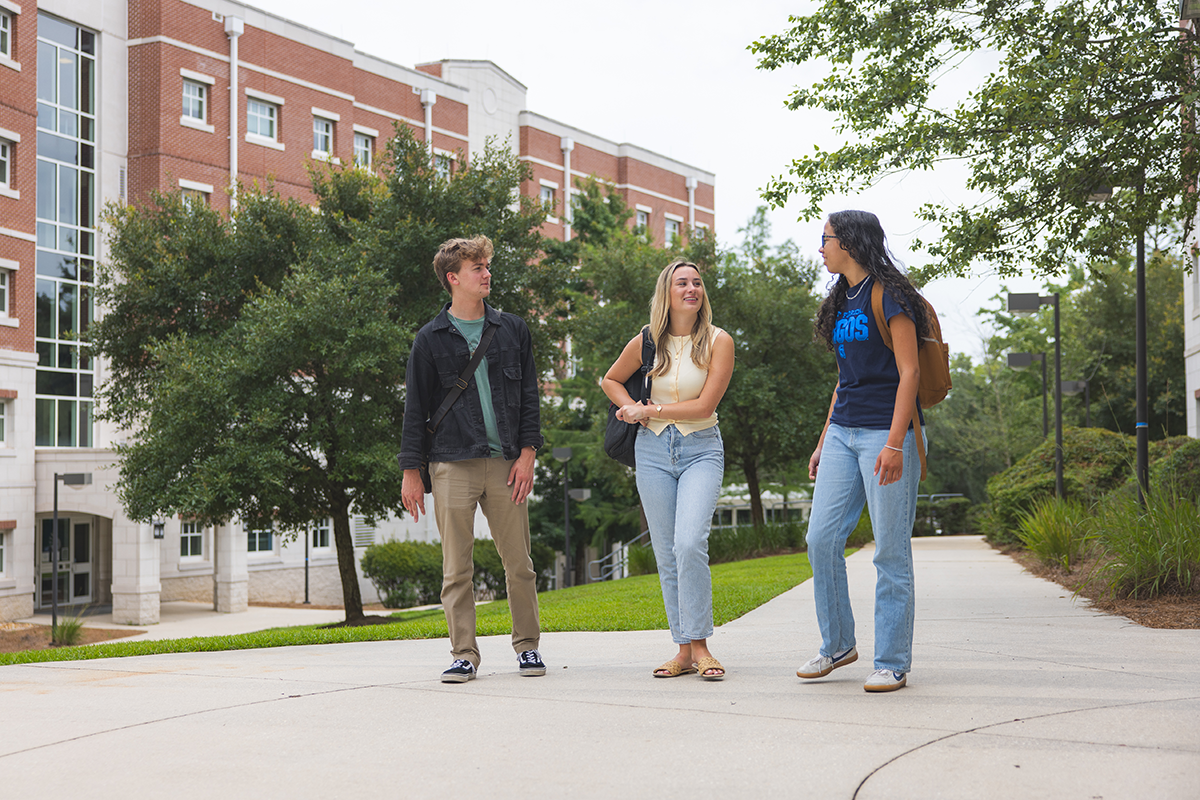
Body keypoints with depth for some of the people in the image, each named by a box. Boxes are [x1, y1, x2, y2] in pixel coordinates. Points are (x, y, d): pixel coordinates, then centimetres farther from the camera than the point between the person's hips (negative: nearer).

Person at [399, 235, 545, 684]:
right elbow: (416, 407, 6)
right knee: (456, 567, -1)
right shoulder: (432, 339, 5)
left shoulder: (512, 330, 12)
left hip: (505, 463, 2)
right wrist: (411, 470, 1)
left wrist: (527, 452, 2)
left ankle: (527, 646, 18)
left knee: (519, 563, 4)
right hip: (452, 465, -2)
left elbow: (528, 394, 13)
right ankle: (464, 655, 7)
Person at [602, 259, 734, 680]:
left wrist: (652, 411, -7)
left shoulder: (718, 341, -4)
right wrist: (634, 410, 2)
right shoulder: (646, 342, 3)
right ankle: (684, 649, 9)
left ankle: (699, 644, -11)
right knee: (667, 553, 3)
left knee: (690, 543, -20)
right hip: (653, 451, 3)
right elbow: (610, 380, 19)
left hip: (701, 450, -3)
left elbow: (704, 406, -11)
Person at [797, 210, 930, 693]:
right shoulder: (842, 302, 17)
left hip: (886, 432, -8)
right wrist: (823, 442, 20)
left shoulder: (888, 294, -7)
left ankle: (892, 663, 4)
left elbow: (909, 372, -13)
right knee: (821, 538, 3)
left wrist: (895, 443, -21)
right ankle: (838, 644, 18)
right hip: (843, 432, 8)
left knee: (891, 550, -3)